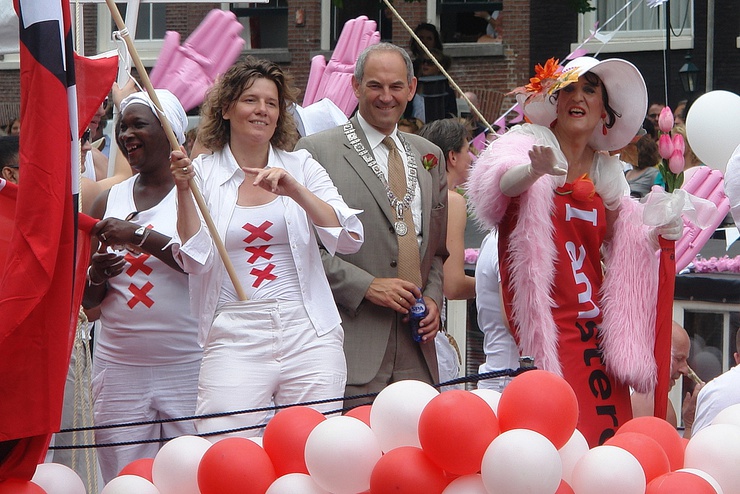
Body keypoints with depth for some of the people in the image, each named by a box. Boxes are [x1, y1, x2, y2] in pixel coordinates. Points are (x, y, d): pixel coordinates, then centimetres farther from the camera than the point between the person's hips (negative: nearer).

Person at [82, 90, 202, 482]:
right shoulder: (110, 201, 14)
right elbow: (87, 300, 17)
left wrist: (140, 235, -21)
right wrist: (97, 276, -5)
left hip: (188, 365, -4)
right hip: (119, 368, 4)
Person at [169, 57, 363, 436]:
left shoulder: (300, 167, 10)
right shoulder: (203, 172, 6)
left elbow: (350, 240, -1)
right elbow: (195, 260, -3)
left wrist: (295, 190, -13)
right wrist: (183, 190, -12)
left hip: (307, 334, 2)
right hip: (233, 337, -2)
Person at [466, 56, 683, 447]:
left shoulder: (606, 171, 15)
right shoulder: (527, 144, -1)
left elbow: (621, 245, 18)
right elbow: (503, 181, -24)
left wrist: (656, 235, -2)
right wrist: (535, 170, -46)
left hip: (595, 331, 5)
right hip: (544, 325, -5)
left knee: (607, 425, -4)